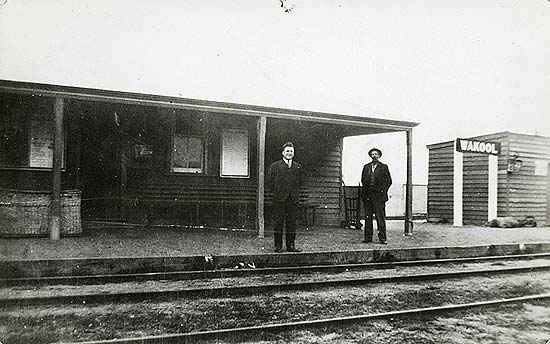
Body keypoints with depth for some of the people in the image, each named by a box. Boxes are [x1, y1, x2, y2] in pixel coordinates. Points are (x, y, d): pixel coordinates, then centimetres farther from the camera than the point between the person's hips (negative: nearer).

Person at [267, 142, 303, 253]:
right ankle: (278, 246, 8)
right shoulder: (275, 166, 2)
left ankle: (290, 245, 13)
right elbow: (269, 181, 1)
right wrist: (277, 192, -1)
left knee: (292, 223, 5)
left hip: (293, 200, 3)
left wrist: (295, 193, 11)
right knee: (278, 223, 0)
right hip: (279, 199, -3)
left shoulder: (298, 167, 13)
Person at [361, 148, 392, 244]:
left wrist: (383, 191, -3)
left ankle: (382, 238, 1)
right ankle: (368, 237, 9)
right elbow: (363, 180, 18)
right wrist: (366, 189, 6)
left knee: (380, 217, -4)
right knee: (368, 217, 4)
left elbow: (389, 181, 5)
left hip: (379, 195, -3)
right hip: (368, 195, 3)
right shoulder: (366, 167, 15)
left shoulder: (384, 167, 6)